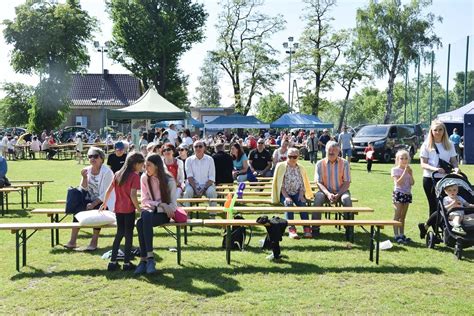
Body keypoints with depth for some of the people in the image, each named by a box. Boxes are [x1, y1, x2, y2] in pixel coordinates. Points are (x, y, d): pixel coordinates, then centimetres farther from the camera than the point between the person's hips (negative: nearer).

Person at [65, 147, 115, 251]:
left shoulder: (107, 172, -14)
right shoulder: (87, 170, 5)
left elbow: (105, 194, -17)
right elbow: (84, 190, 2)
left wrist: (93, 204, -25)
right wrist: (84, 177, -14)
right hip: (92, 200, 5)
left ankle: (94, 242, -22)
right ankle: (72, 241, -18)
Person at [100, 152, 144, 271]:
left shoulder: (118, 174, 10)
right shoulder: (135, 176, -11)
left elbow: (109, 190, 12)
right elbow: (133, 195, -18)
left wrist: (104, 203, 25)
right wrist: (139, 209, -12)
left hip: (118, 209, 6)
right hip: (129, 209, -6)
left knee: (119, 233, 16)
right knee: (129, 235, 4)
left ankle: (112, 262, 17)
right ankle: (127, 263, 10)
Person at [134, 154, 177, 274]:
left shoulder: (169, 180, -5)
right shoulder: (144, 178, 1)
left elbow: (173, 203, -3)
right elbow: (145, 200, -1)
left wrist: (166, 208, -24)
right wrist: (161, 204, -15)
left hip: (163, 214, -2)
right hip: (149, 210, 3)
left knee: (141, 223, -33)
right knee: (145, 215, -35)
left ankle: (144, 259, -32)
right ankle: (149, 257, -34)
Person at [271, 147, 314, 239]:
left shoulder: (301, 168, 13)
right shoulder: (281, 166, 2)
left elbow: (303, 184, 11)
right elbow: (280, 184, -3)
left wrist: (301, 195, -8)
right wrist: (286, 197, -15)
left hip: (297, 193, 2)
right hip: (284, 193, -2)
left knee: (302, 203, -29)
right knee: (288, 203, -33)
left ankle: (307, 229, -33)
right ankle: (291, 229, -40)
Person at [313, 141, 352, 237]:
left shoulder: (344, 163, -1)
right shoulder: (320, 164, 0)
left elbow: (347, 182, -4)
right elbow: (319, 182, -4)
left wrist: (338, 195, -18)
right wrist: (328, 194, -20)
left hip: (341, 191, 0)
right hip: (326, 191, 0)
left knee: (347, 199, -32)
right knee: (318, 198, -31)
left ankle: (349, 228, -19)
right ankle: (315, 228, -23)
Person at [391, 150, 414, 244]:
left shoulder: (409, 170, 11)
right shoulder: (395, 170, -5)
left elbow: (412, 183, 2)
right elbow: (398, 182, -18)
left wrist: (410, 173, -9)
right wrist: (404, 172, -18)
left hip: (407, 194, 6)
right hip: (398, 193, -6)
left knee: (403, 216, 10)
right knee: (397, 216, -5)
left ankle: (402, 235, 15)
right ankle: (396, 236, -4)